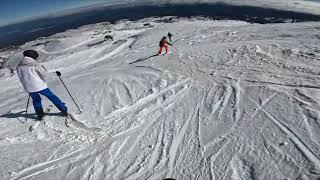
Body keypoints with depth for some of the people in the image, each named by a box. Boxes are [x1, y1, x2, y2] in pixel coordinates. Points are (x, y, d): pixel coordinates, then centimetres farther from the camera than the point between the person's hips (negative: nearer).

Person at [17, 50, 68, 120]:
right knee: (52, 97, 4)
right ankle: (64, 110, 4)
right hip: (39, 86, -4)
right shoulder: (34, 64, -11)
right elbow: (42, 74, -6)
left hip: (29, 88, 5)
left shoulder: (19, 66, 4)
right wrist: (43, 82, 15)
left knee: (36, 100, 25)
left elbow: (20, 78, 13)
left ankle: (39, 114, 15)